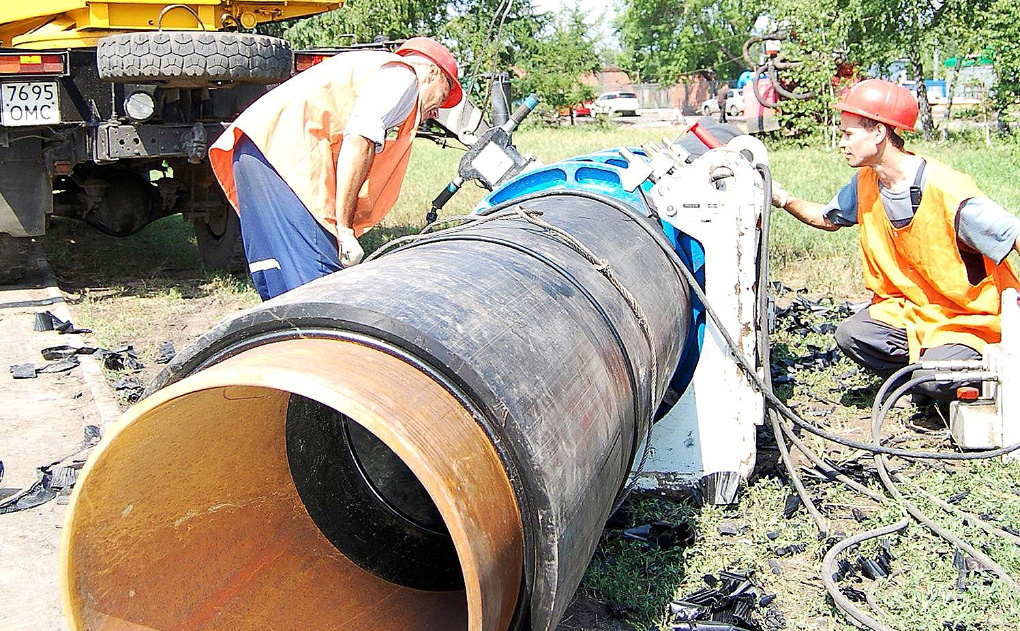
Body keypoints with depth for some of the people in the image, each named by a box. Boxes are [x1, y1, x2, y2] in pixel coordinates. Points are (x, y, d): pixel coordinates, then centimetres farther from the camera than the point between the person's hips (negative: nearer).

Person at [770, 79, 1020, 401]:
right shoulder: (866, 183, -2)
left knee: (934, 381, -27)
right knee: (850, 334, -19)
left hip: (968, 321, -6)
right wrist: (784, 199, -3)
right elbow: (827, 218, 15)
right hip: (908, 308, 6)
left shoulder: (947, 191, -25)